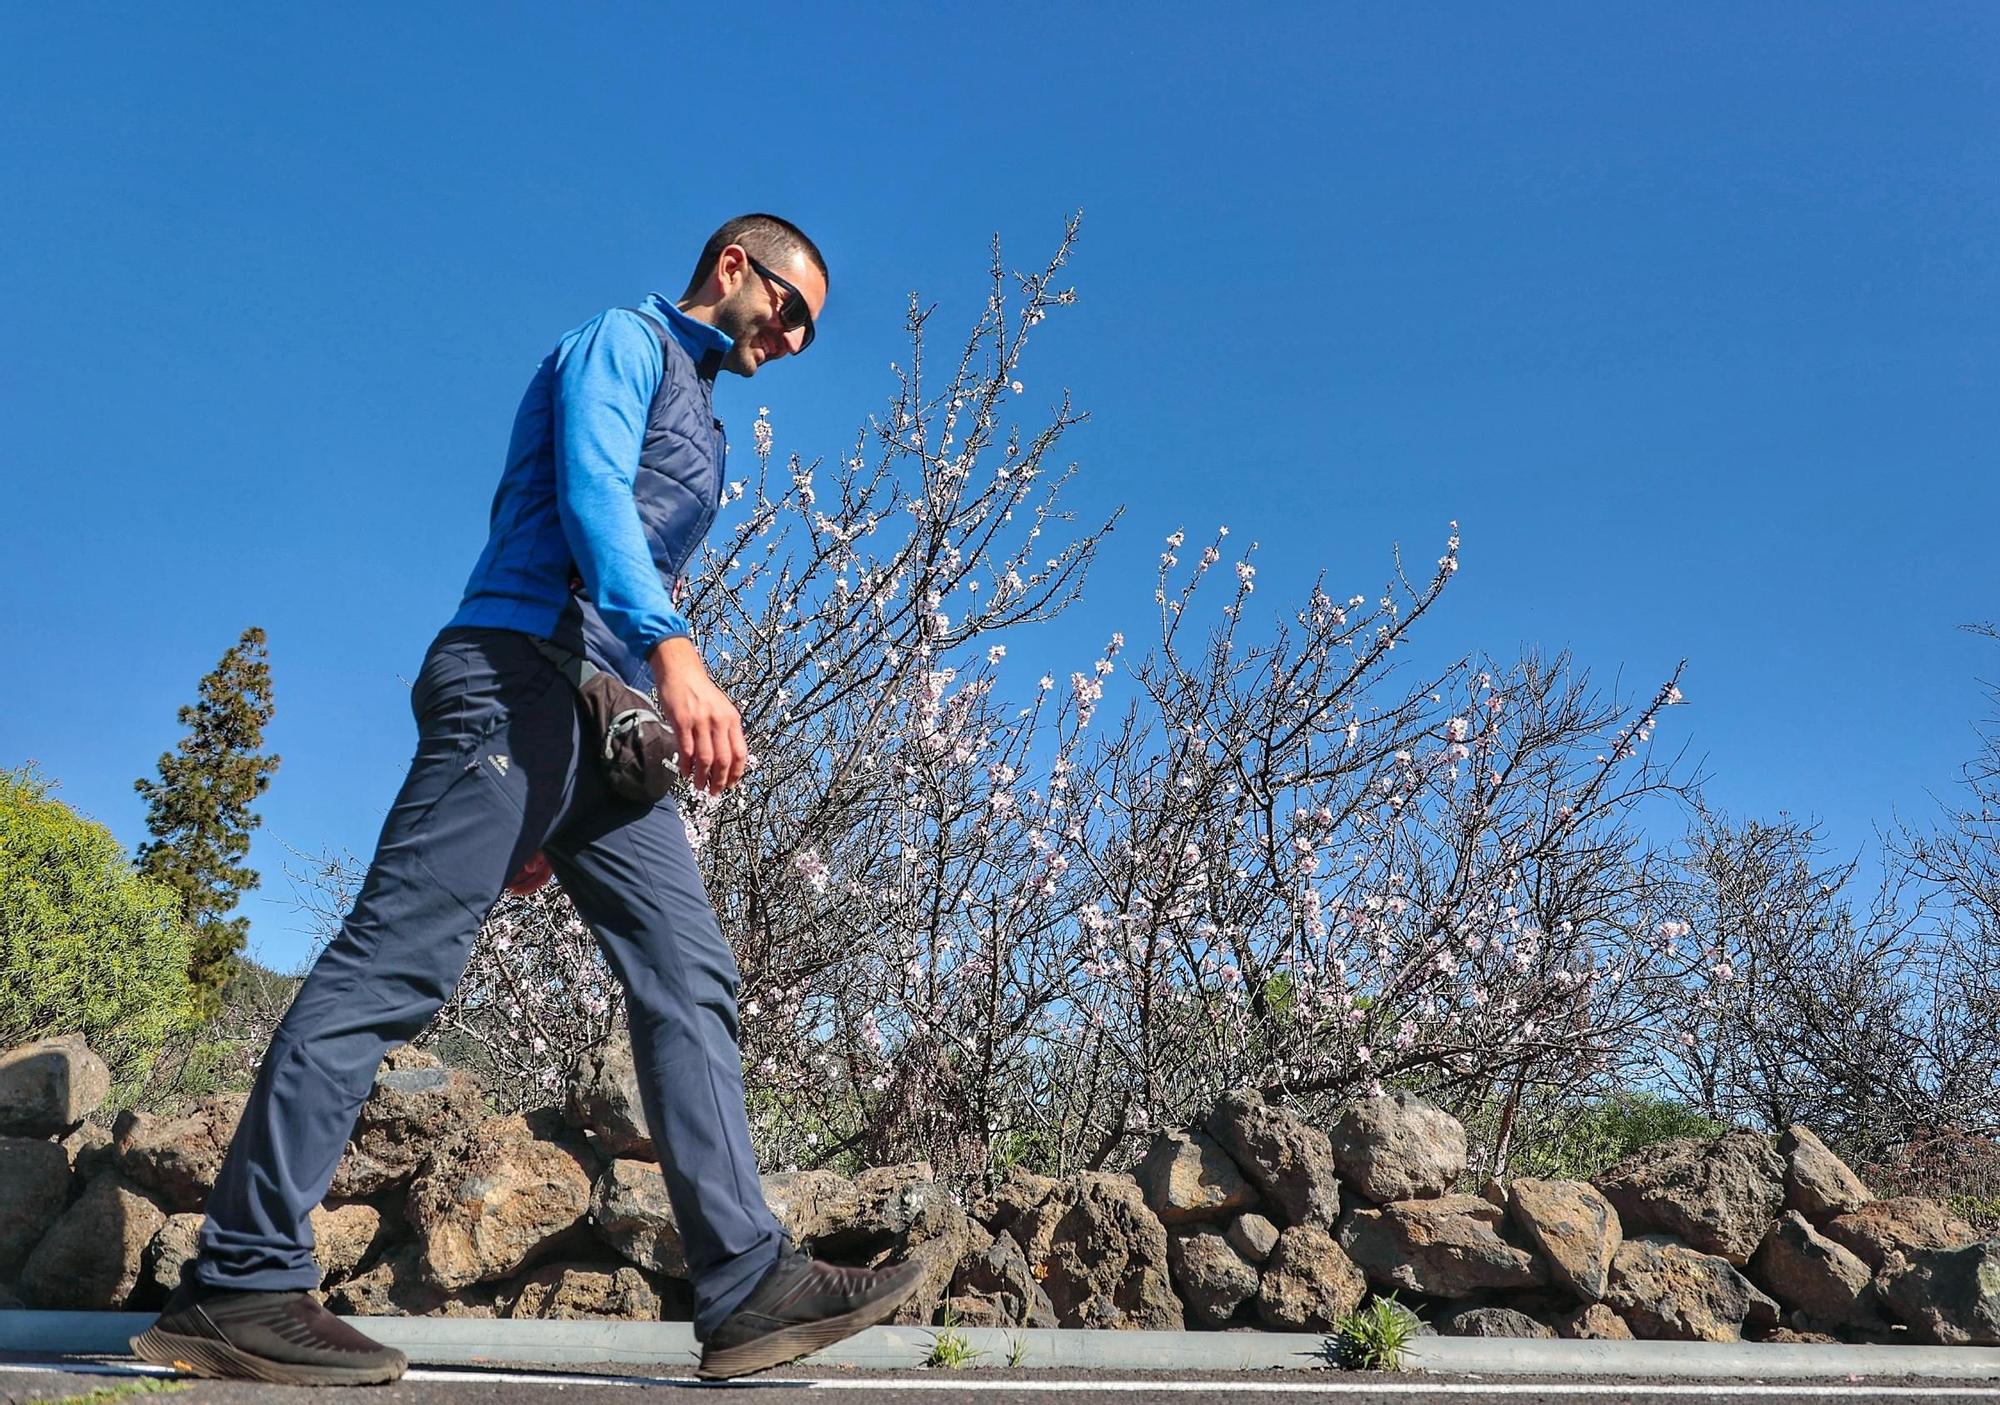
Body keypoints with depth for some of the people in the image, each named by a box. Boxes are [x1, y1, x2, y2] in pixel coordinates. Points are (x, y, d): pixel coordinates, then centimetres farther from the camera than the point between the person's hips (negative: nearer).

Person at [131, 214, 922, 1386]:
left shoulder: (697, 421, 31)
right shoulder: (624, 341, 6)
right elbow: (589, 495, -14)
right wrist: (675, 652, -29)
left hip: (601, 720, 9)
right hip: (521, 676, -9)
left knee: (691, 978, -3)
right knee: (396, 962, -10)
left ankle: (749, 1284, -5)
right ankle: (242, 1281, -4)